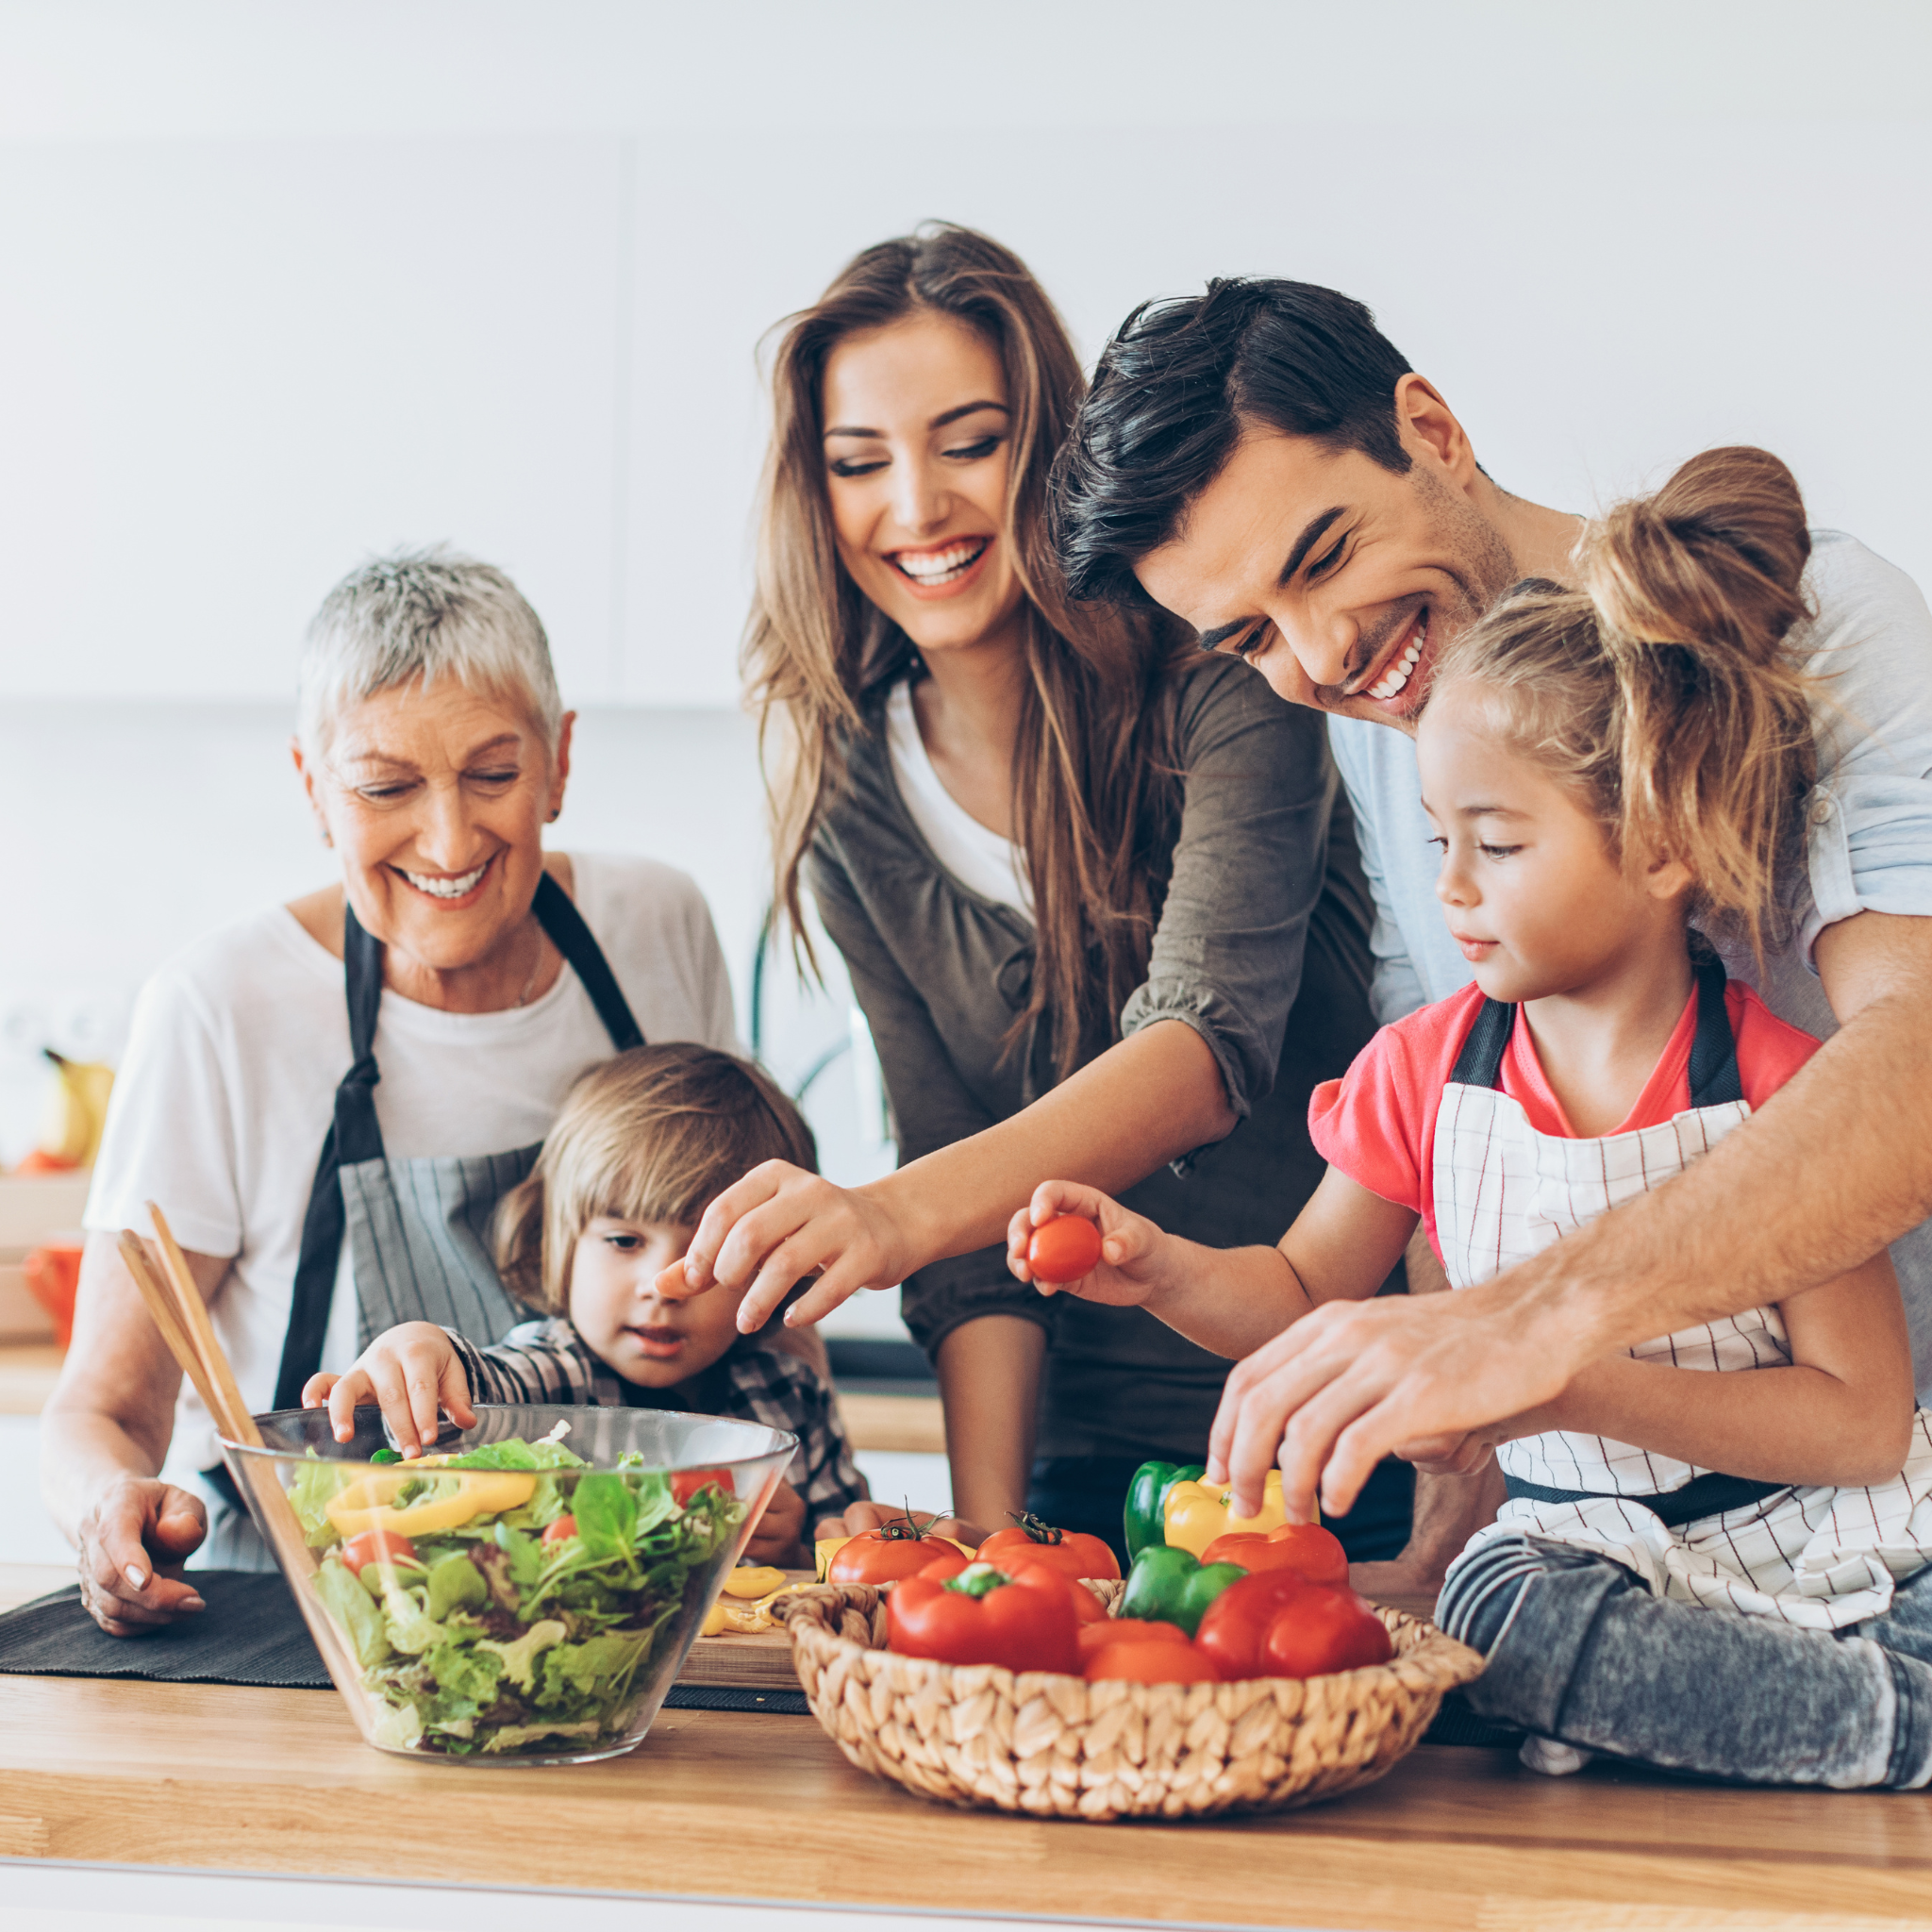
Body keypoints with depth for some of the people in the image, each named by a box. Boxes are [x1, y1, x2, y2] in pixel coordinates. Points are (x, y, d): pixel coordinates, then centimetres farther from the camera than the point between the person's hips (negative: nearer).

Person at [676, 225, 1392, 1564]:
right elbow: (974, 1222, 2)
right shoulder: (852, 793, 2)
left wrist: (901, 1211, -41)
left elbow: (1212, 1048, -25)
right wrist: (989, 1535, -10)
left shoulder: (1216, 683, -10)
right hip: (1102, 1452, 3)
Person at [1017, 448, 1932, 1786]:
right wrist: (1162, 1270, -7)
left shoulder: (1776, 1087, -11)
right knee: (1505, 1608, -31)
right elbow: (1305, 1295, 16)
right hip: (1585, 1549, 5)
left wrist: (1578, 1385, -25)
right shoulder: (1424, 1070, 2)